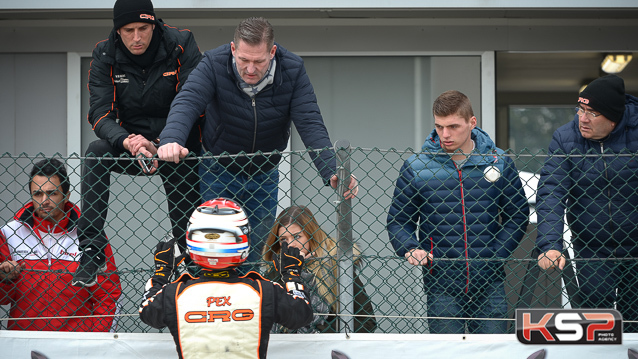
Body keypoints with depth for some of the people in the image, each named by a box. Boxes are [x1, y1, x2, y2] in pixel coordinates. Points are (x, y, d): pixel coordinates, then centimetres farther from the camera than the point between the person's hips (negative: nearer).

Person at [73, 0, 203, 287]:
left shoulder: (181, 45, -13)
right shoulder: (105, 55, -8)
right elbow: (100, 113, -15)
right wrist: (128, 141, -36)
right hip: (132, 142, 1)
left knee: (189, 222, -9)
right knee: (95, 153, -27)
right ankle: (91, 251, -28)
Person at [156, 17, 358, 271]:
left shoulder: (292, 70, -19)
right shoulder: (214, 64, -24)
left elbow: (310, 124, -25)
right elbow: (186, 103, -37)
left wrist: (333, 173, -41)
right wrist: (171, 140, -59)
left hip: (265, 174, 2)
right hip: (219, 172, -1)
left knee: (259, 250, 8)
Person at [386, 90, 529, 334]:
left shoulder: (498, 162, 3)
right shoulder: (415, 167, 0)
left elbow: (518, 215, 10)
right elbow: (398, 220, 9)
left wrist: (495, 255, -2)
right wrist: (411, 249, -10)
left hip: (489, 285, 1)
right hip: (441, 286, -1)